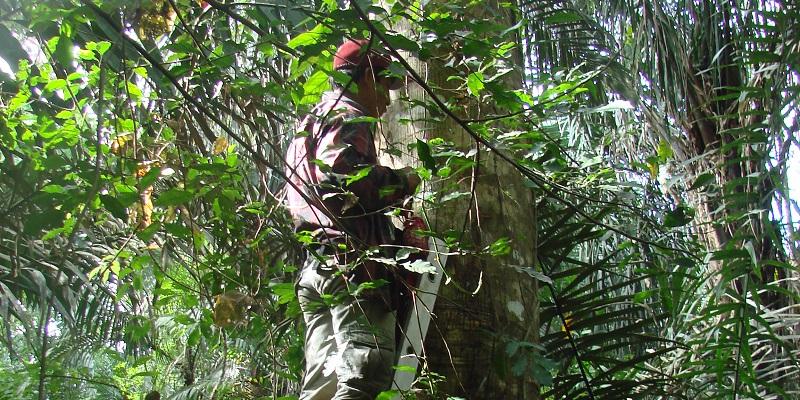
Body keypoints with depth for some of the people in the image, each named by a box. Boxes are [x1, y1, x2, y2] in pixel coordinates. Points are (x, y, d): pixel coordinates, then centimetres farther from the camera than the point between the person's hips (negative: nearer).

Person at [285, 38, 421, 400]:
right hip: (352, 264, -10)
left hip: (314, 268, 10)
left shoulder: (310, 125, 31)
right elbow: (350, 176, -20)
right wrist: (404, 181, -4)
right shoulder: (348, 120, -1)